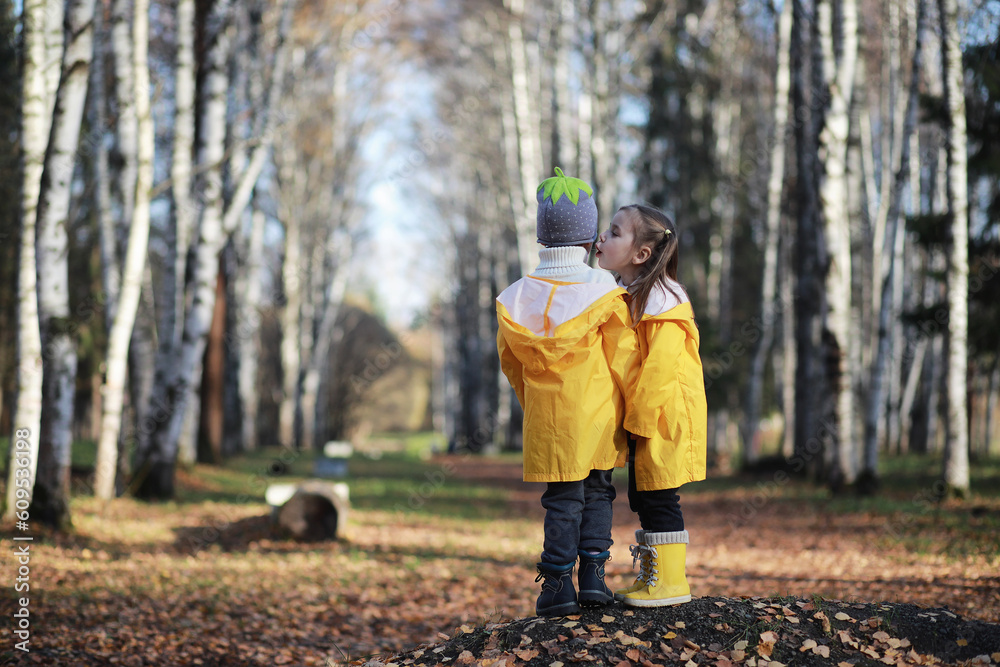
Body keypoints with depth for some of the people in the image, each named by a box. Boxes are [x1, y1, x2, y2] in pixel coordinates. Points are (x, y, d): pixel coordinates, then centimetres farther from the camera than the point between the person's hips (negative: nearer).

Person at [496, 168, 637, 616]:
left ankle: (559, 584, 5)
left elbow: (511, 362, 8)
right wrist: (631, 409, 7)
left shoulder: (517, 297, -1)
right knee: (597, 492, 12)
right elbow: (623, 356, -5)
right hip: (598, 416, -1)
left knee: (562, 499, 6)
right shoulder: (603, 291, -9)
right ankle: (593, 576, 8)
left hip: (547, 419, 1)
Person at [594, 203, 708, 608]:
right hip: (642, 419, 9)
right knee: (642, 499, 14)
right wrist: (632, 419, 15)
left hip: (662, 418, -9)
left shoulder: (661, 301, -17)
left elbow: (660, 367, -22)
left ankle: (670, 581, 4)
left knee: (658, 499, -4)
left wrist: (638, 419, -20)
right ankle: (651, 579, 23)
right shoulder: (626, 297, 14)